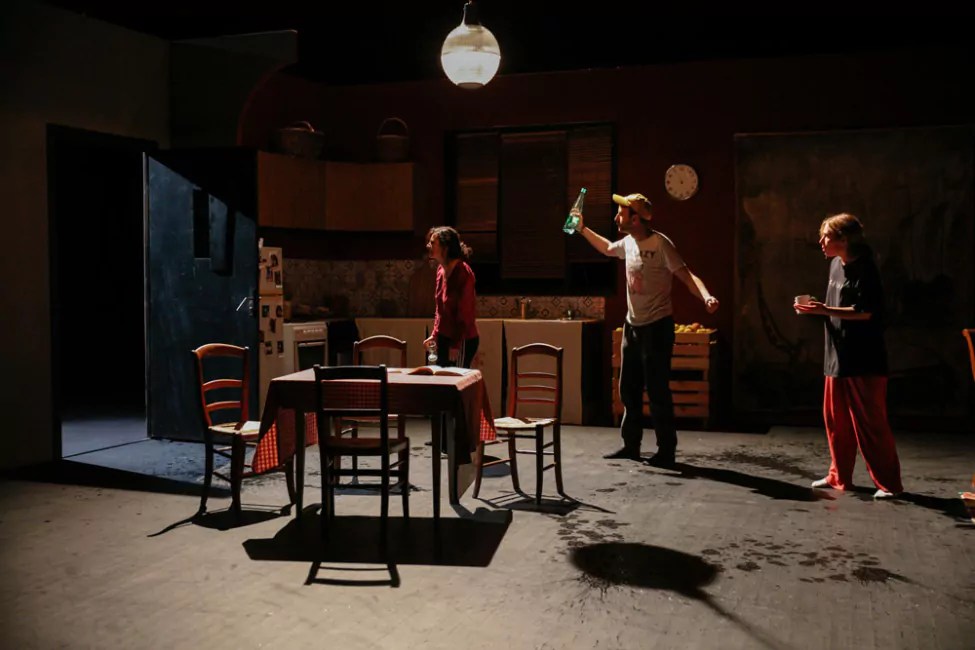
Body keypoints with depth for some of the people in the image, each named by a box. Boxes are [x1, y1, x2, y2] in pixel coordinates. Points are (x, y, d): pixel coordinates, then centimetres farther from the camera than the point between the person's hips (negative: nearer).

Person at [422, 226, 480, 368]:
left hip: (462, 341, -8)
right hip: (444, 338, 8)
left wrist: (456, 344, -18)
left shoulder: (463, 272, -17)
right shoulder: (441, 270, 8)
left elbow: (465, 312, -19)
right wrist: (435, 334, 13)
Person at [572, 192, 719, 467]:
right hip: (632, 325, 8)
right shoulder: (628, 243, 6)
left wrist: (707, 297, -41)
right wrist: (583, 229, 26)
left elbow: (686, 275, -24)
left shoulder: (660, 244, -17)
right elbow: (607, 248, 30)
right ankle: (631, 445, 25)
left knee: (657, 390, -5)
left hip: (656, 326, -8)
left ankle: (667, 450, 5)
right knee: (628, 389, 14)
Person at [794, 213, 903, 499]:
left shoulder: (864, 268, -14)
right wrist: (815, 308, 3)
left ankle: (889, 482, 6)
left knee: (870, 422, -4)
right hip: (838, 356, 9)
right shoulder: (836, 265, 12)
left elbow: (865, 312, -20)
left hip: (864, 359, -9)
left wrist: (824, 310, -22)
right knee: (836, 419, 12)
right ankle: (839, 477, 23)